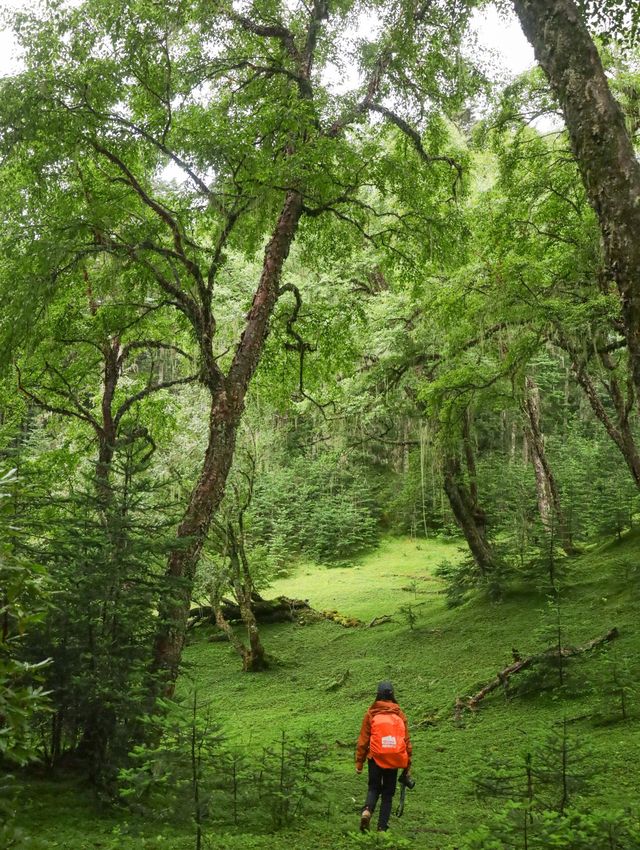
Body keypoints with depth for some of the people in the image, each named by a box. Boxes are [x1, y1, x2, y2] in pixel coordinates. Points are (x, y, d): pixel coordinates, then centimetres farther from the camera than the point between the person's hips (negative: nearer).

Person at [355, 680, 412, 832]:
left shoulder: (370, 713, -3)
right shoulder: (399, 714, 1)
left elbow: (363, 740, -3)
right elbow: (406, 740, 2)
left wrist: (359, 762, 4)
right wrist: (407, 763, 11)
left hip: (375, 758, -1)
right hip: (394, 760, 1)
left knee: (374, 788, 16)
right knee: (388, 792, 14)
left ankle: (367, 810, -12)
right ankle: (382, 827, 10)